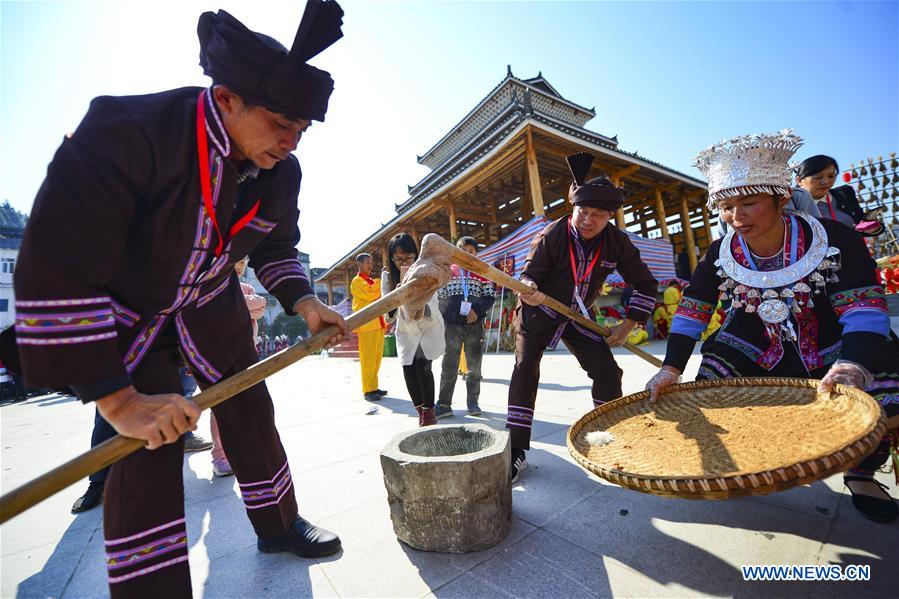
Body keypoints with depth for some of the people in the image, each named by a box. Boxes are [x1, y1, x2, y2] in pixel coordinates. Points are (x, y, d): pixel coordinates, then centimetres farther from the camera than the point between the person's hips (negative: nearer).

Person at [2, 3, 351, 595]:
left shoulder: (281, 172, -14)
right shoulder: (126, 131, -32)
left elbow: (276, 247, 2)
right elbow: (56, 268, -33)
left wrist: (302, 302, -16)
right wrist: (116, 398, -33)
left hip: (211, 303, 5)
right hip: (119, 311, -4)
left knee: (250, 411, 7)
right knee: (149, 442, -8)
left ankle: (278, 524, 31)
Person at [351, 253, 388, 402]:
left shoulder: (373, 282, 21)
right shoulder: (356, 281, -3)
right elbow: (369, 295, -19)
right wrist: (381, 282, -11)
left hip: (378, 324, 8)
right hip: (366, 324, -8)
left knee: (377, 358, 9)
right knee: (367, 359, -6)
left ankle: (374, 387, 16)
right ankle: (368, 390, -2)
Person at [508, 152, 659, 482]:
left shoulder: (617, 242, -12)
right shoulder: (551, 235, -22)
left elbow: (646, 285, -2)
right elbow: (529, 274, -17)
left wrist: (627, 326, -8)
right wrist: (529, 289, -42)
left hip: (579, 317, 3)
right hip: (538, 312, -3)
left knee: (607, 372, -3)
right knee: (525, 370, -15)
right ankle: (516, 451, -6)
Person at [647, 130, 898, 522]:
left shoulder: (835, 241, -17)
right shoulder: (719, 255, -13)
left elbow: (865, 310, -21)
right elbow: (691, 312, -12)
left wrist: (853, 366, -41)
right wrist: (671, 369, -20)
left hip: (837, 348, -1)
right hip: (756, 353, 1)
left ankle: (862, 473, 11)